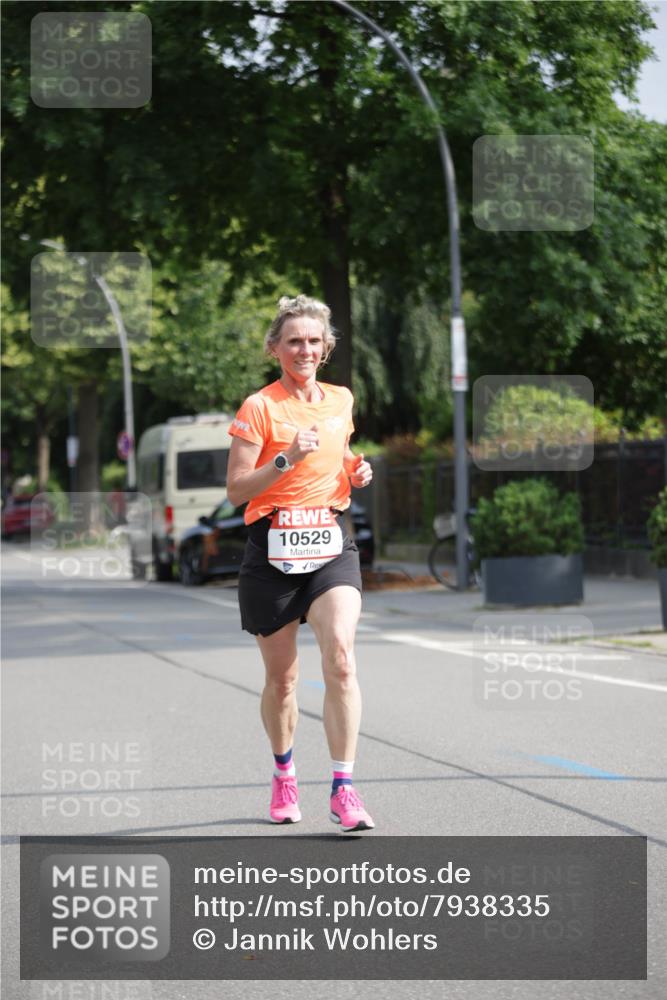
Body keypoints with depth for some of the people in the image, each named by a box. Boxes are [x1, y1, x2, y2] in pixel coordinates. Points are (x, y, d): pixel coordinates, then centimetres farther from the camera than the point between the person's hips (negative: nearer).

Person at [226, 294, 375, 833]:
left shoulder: (341, 400, 11)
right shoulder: (259, 407, -4)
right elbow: (236, 490, -8)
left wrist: (357, 473, 6)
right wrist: (287, 459, -22)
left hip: (331, 545, 2)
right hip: (273, 547, -2)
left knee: (340, 656, -18)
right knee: (281, 676, 6)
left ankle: (343, 789, -17)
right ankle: (284, 774, 32)